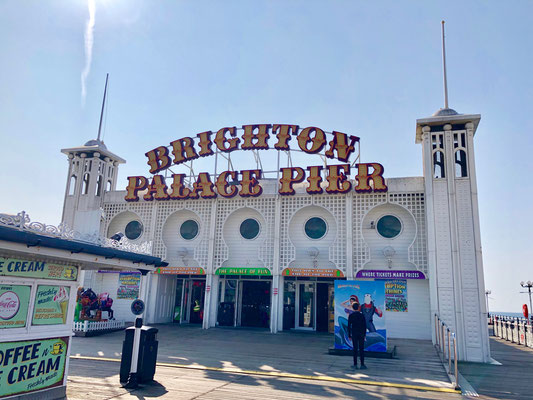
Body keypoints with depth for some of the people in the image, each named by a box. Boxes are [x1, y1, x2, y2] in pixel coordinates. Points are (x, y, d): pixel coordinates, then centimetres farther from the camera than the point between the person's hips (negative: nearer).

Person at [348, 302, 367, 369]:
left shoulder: (350, 316, -2)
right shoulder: (362, 315, -3)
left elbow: (349, 326, -3)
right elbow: (365, 326, 0)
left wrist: (349, 335, 4)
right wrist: (364, 334, 9)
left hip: (354, 334, 0)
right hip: (361, 334, 0)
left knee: (355, 349, 5)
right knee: (361, 349, 3)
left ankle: (355, 364, 7)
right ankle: (362, 364, 2)